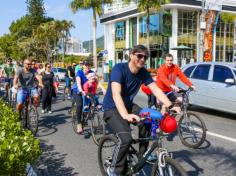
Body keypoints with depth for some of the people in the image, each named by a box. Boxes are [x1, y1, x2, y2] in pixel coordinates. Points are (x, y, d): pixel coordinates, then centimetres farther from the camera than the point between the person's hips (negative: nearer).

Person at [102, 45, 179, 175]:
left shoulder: (143, 72, -6)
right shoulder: (119, 69, -24)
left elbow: (156, 90, -11)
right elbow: (116, 94, -37)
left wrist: (170, 106, -27)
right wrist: (125, 115, -52)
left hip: (128, 105, 6)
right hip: (112, 108, -6)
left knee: (147, 122, -18)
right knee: (126, 138, -25)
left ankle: (142, 156, 6)